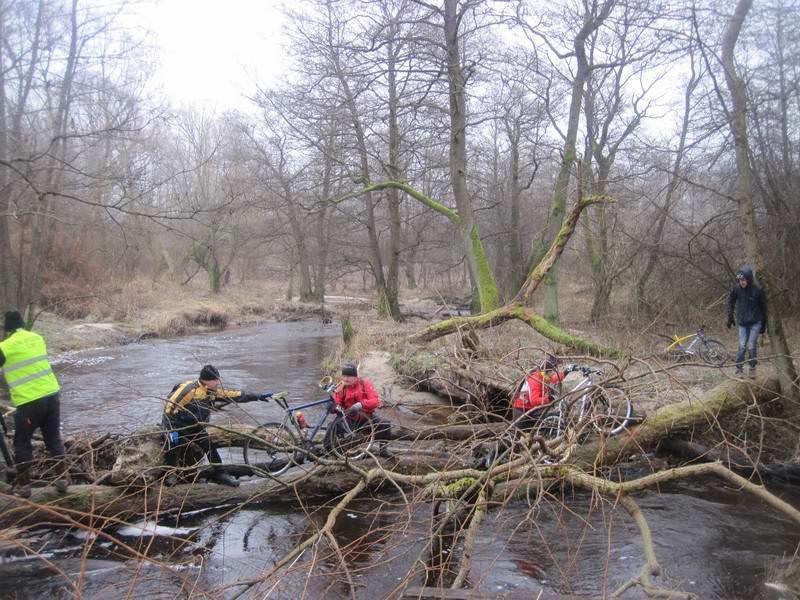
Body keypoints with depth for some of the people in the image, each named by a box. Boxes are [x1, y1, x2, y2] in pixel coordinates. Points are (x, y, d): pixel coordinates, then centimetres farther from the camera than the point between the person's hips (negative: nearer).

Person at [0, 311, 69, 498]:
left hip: (28, 402, -5)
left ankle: (23, 485, 16)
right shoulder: (37, 338, 8)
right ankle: (63, 479, 17)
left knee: (22, 443, 13)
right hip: (52, 395, 5)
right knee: (54, 439, 16)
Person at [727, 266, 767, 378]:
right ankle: (739, 368, 2)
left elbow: (763, 307, 0)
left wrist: (763, 324, 4)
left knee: (751, 346, -4)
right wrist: (730, 317, 6)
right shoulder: (736, 289, -8)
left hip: (755, 323, -1)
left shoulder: (758, 291, -11)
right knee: (742, 346, -6)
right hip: (742, 323, 1)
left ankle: (753, 368, 14)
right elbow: (731, 302, 9)